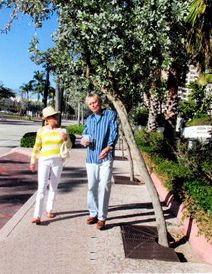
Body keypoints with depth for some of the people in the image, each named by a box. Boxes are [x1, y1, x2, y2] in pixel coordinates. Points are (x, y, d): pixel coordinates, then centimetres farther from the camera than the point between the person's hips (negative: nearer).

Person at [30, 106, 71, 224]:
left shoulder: (62, 130, 1)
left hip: (57, 162, 2)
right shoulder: (41, 131, 0)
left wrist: (66, 139, -18)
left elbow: (69, 146, 2)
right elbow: (37, 147, 8)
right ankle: (37, 216, -9)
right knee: (41, 188, -8)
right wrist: (33, 161, 10)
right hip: (44, 161, -2)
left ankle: (49, 209, 29)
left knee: (54, 187, 12)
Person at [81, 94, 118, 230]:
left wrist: (108, 147, -26)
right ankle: (93, 213, 24)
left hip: (106, 157, -5)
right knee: (92, 187, 10)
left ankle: (102, 217, 4)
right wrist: (84, 140, -4)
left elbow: (114, 133, -10)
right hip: (91, 157, 5)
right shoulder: (89, 119, 16)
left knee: (104, 187, -5)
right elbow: (85, 134, 21)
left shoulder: (110, 114, 1)